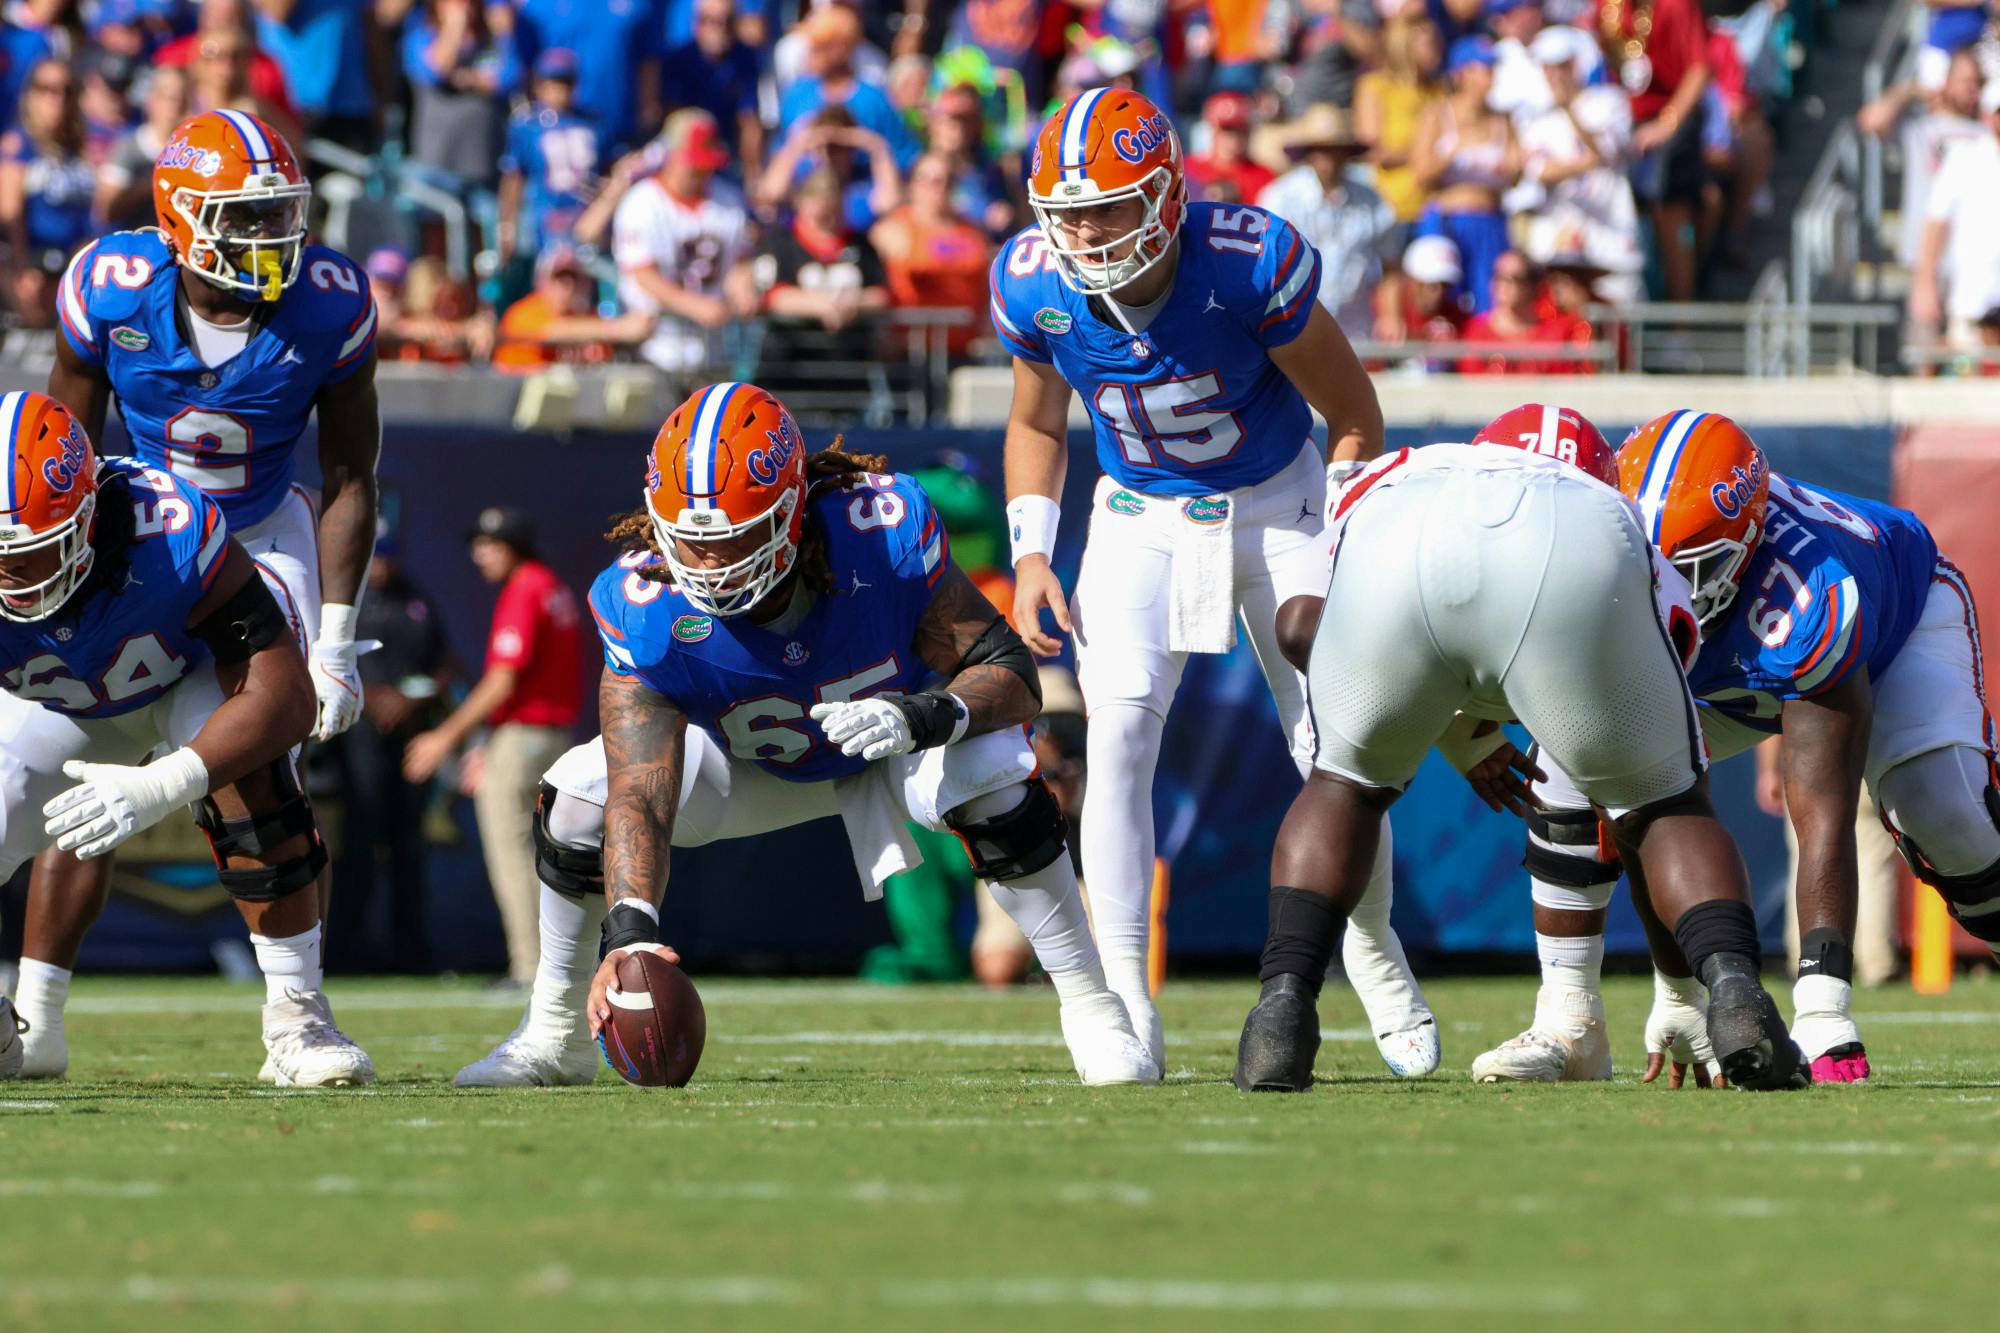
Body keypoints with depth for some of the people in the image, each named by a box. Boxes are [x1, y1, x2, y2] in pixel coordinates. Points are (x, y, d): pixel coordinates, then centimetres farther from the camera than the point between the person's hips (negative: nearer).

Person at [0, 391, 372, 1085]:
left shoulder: (170, 531, -43)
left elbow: (285, 697, -42)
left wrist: (159, 788, -56)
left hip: (197, 672, -3)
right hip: (65, 706, 3)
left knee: (250, 775, -33)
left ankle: (296, 1020, -22)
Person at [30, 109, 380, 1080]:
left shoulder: (327, 308, -19)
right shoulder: (113, 294, -20)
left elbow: (350, 478, -7)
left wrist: (336, 636, -12)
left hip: (265, 540, 0)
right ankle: (36, 1023, 0)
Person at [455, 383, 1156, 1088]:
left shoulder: (882, 534, -37)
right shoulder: (645, 609, -35)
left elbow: (1010, 671, -30)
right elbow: (639, 799, -39)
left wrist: (923, 717, -52)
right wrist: (631, 932, -56)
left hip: (899, 744, -1)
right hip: (754, 762, 1)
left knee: (994, 777, -33)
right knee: (577, 799, -19)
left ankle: (1092, 1011, -15)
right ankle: (555, 1038, 4)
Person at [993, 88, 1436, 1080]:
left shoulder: (1252, 263, -28)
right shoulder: (1033, 284, -17)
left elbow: (1354, 415, -14)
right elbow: (1036, 425, 6)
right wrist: (1030, 555, -6)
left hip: (1276, 505, -2)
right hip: (1142, 516, 2)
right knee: (1118, 730, -18)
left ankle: (1374, 952, 25)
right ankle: (1124, 999, -15)